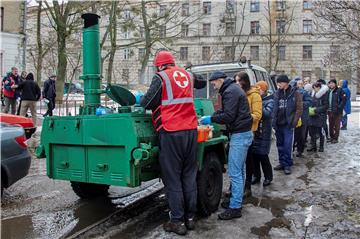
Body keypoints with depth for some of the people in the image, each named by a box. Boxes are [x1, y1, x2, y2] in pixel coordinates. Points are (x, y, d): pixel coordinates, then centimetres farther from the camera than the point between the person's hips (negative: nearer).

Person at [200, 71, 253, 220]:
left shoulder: (230, 91, -15)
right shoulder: (233, 89, 18)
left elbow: (228, 116, -22)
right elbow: (225, 111, 20)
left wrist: (211, 119, -11)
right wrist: (210, 117, 8)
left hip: (239, 135, -11)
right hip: (242, 133, 11)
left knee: (235, 172, -8)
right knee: (239, 170, 16)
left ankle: (235, 208, -2)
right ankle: (237, 200, 27)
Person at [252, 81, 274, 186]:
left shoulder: (269, 101, -5)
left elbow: (267, 113, -22)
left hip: (264, 133, -5)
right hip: (254, 131, 5)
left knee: (263, 156, -2)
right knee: (254, 154, 7)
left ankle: (268, 177, 14)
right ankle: (256, 175, 22)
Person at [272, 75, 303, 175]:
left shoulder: (295, 93, -5)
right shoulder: (277, 93, 9)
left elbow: (299, 109, -7)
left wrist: (294, 122, -13)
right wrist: (274, 121, 4)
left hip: (288, 124, -5)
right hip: (278, 124, 5)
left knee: (287, 145, -4)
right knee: (280, 145, 11)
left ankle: (287, 165, 5)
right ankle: (282, 163, 22)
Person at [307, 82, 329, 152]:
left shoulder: (324, 94, -10)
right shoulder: (314, 94, 11)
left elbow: (326, 106, -13)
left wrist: (316, 110, -17)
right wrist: (310, 108, 4)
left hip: (320, 116, -6)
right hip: (313, 115, 6)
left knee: (319, 132, 1)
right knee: (312, 131, 5)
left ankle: (321, 147, 16)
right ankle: (313, 146, 15)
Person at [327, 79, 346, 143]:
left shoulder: (339, 90, -8)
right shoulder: (329, 91, 12)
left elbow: (344, 99, -13)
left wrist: (339, 107, -18)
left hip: (337, 112, -6)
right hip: (330, 111, 6)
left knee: (336, 126, 2)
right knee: (331, 125, 13)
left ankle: (336, 138, 9)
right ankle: (331, 137, 24)